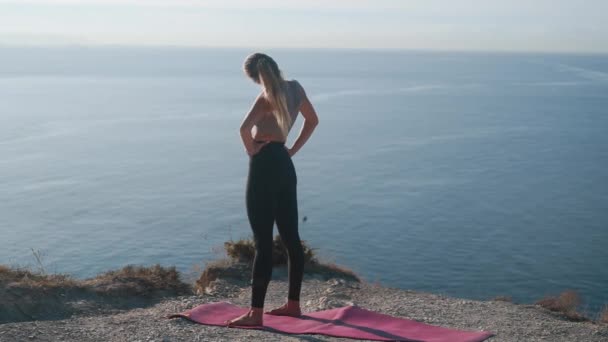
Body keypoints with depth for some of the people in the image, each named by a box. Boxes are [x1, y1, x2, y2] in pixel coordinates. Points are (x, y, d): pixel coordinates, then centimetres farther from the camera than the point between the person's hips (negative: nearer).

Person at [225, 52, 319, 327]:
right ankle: (293, 304, 23)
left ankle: (256, 313, -3)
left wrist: (251, 150, -13)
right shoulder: (295, 88, 7)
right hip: (285, 165, 8)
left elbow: (244, 128, -30)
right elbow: (313, 121, 22)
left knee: (263, 242, -7)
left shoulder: (268, 97, -15)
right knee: (291, 238, 12)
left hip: (264, 166, -8)